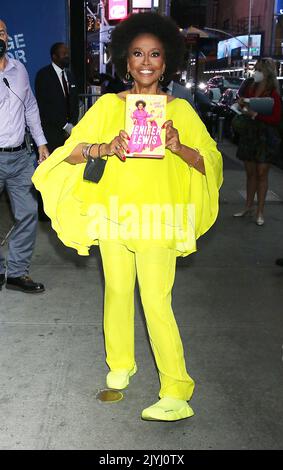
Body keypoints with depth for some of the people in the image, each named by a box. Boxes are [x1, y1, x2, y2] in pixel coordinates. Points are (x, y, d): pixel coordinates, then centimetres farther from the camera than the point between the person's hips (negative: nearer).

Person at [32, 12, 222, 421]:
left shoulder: (179, 109, 0)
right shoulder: (108, 105, 2)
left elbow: (211, 163, -2)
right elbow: (70, 152, -4)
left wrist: (179, 147, -22)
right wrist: (104, 147, -23)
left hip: (158, 218, -2)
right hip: (114, 214, 3)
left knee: (156, 303, -5)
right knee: (117, 293, 15)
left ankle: (177, 395, 7)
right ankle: (120, 364, 37)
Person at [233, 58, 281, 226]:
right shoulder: (250, 87, 7)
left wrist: (255, 114, -21)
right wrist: (242, 104, 1)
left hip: (264, 136, -5)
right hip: (248, 134, 5)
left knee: (262, 174, -1)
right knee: (250, 173, 12)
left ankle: (260, 212, 6)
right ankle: (249, 207, 21)